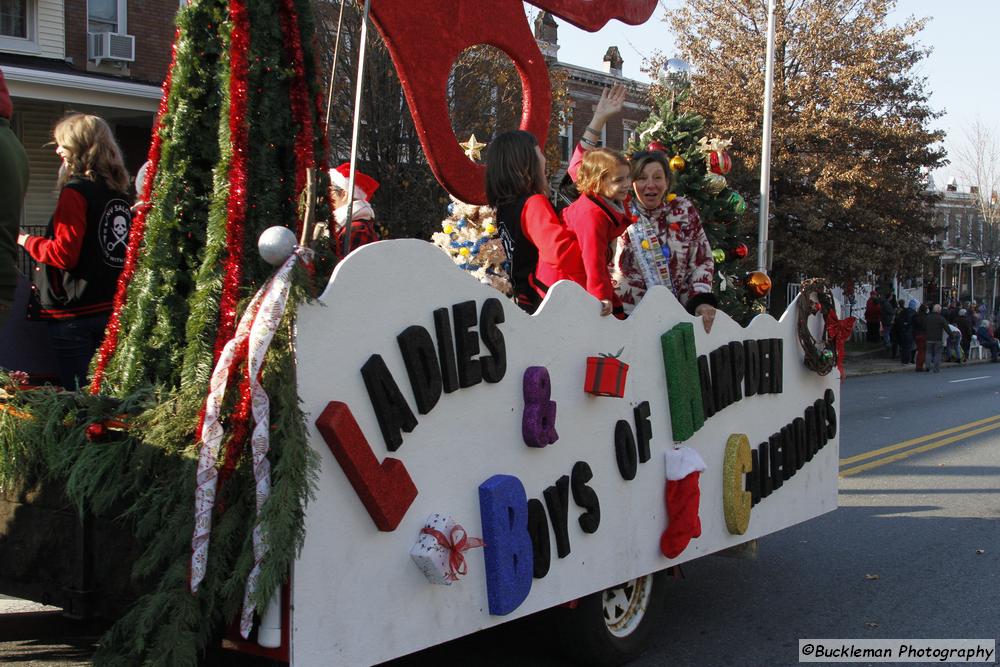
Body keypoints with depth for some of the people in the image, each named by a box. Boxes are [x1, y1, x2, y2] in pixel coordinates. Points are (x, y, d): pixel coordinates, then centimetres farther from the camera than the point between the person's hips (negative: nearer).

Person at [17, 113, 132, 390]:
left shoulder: (75, 191, -14)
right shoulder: (119, 192, 8)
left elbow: (64, 254, -19)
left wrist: (26, 241, -3)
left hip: (74, 313, -7)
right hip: (110, 309, 7)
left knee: (76, 391, -2)